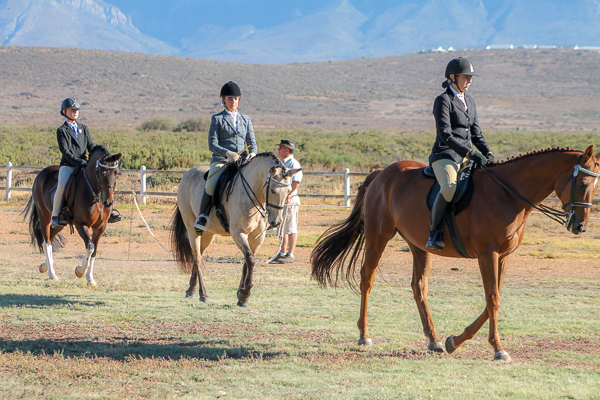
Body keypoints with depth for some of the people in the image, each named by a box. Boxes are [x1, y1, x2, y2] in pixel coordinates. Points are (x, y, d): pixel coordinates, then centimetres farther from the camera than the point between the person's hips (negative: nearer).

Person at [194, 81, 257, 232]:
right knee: (211, 185, -31)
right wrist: (227, 153, -20)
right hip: (221, 161, -4)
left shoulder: (246, 120, 19)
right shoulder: (217, 119, 7)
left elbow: (252, 143, 16)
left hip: (242, 161, 4)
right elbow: (212, 144, -2)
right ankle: (202, 216, -15)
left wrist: (252, 154, -8)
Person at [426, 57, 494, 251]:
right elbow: (445, 135, -15)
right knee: (450, 187, -36)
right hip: (445, 156, -8)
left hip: (466, 157, 8)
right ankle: (434, 232, -22)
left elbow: (476, 133, 21)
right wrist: (471, 154, -23)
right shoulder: (443, 100, -6)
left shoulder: (469, 101, 18)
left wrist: (488, 153, 3)